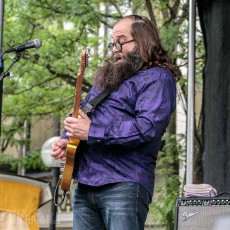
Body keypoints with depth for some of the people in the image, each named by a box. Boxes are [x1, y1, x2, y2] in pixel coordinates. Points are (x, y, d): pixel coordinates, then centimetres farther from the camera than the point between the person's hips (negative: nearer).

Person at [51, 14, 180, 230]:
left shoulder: (157, 78, -3)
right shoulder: (108, 76, 24)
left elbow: (148, 127, -19)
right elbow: (80, 113, 30)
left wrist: (92, 132, -18)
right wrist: (66, 139, 7)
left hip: (124, 185, -8)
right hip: (84, 184, 8)